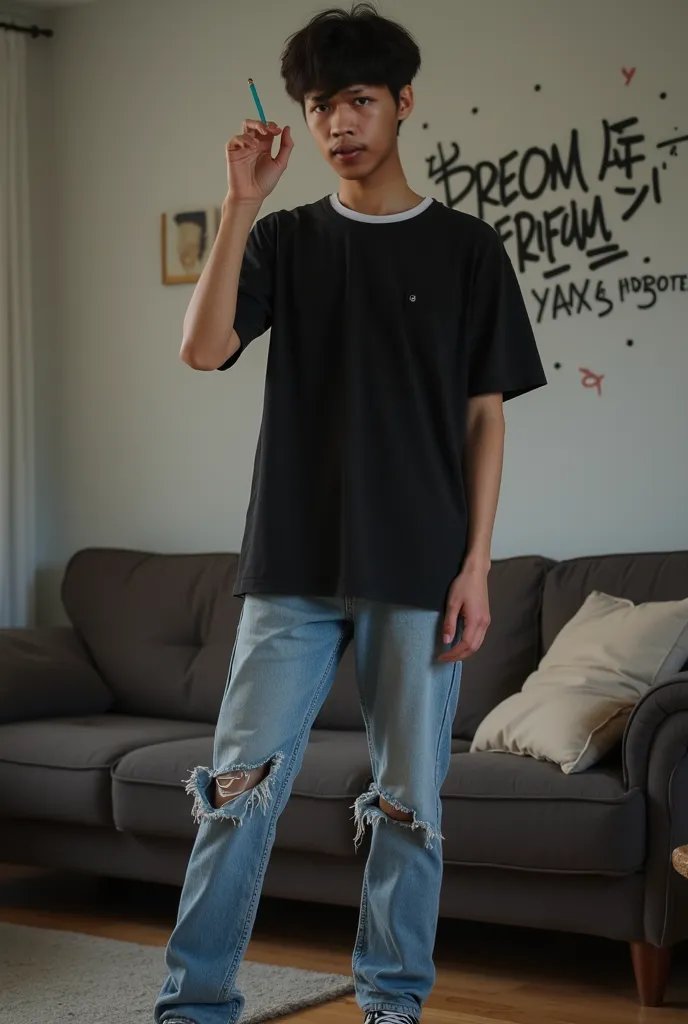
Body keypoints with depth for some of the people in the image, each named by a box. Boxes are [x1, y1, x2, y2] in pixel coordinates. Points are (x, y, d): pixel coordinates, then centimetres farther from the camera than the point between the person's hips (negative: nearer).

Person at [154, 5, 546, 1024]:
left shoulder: (468, 249, 5)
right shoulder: (284, 240, 9)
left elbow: (485, 416, 4)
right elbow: (203, 349, -7)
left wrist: (476, 565, -3)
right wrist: (241, 204, -12)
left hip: (418, 573, -1)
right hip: (293, 567, 1)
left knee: (409, 801, 4)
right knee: (240, 786, -2)